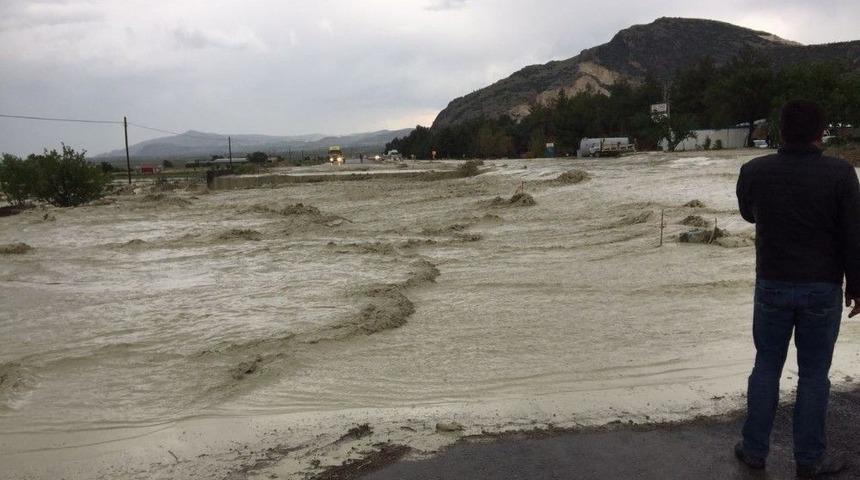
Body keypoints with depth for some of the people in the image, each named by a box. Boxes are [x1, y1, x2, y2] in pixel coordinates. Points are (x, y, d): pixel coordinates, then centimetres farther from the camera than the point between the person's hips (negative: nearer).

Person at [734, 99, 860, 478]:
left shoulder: (754, 171, -6)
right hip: (822, 289, -2)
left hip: (772, 286, 2)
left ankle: (754, 449, 22)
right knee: (814, 373, 9)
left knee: (766, 367, 14)